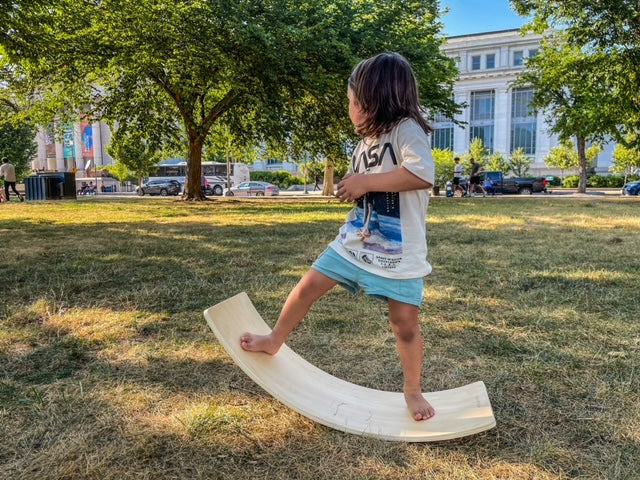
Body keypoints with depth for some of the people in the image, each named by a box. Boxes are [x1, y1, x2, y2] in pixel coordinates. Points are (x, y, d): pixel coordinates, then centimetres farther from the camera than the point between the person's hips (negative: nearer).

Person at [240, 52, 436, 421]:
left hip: (400, 253, -7)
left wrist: (366, 182, -27)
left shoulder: (406, 129, -15)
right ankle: (274, 342, 30)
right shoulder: (365, 141, 11)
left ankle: (413, 391, 27)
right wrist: (352, 188, 4)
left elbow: (424, 174, -34)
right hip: (354, 242, 7)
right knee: (308, 287, 7)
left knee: (405, 324, 4)